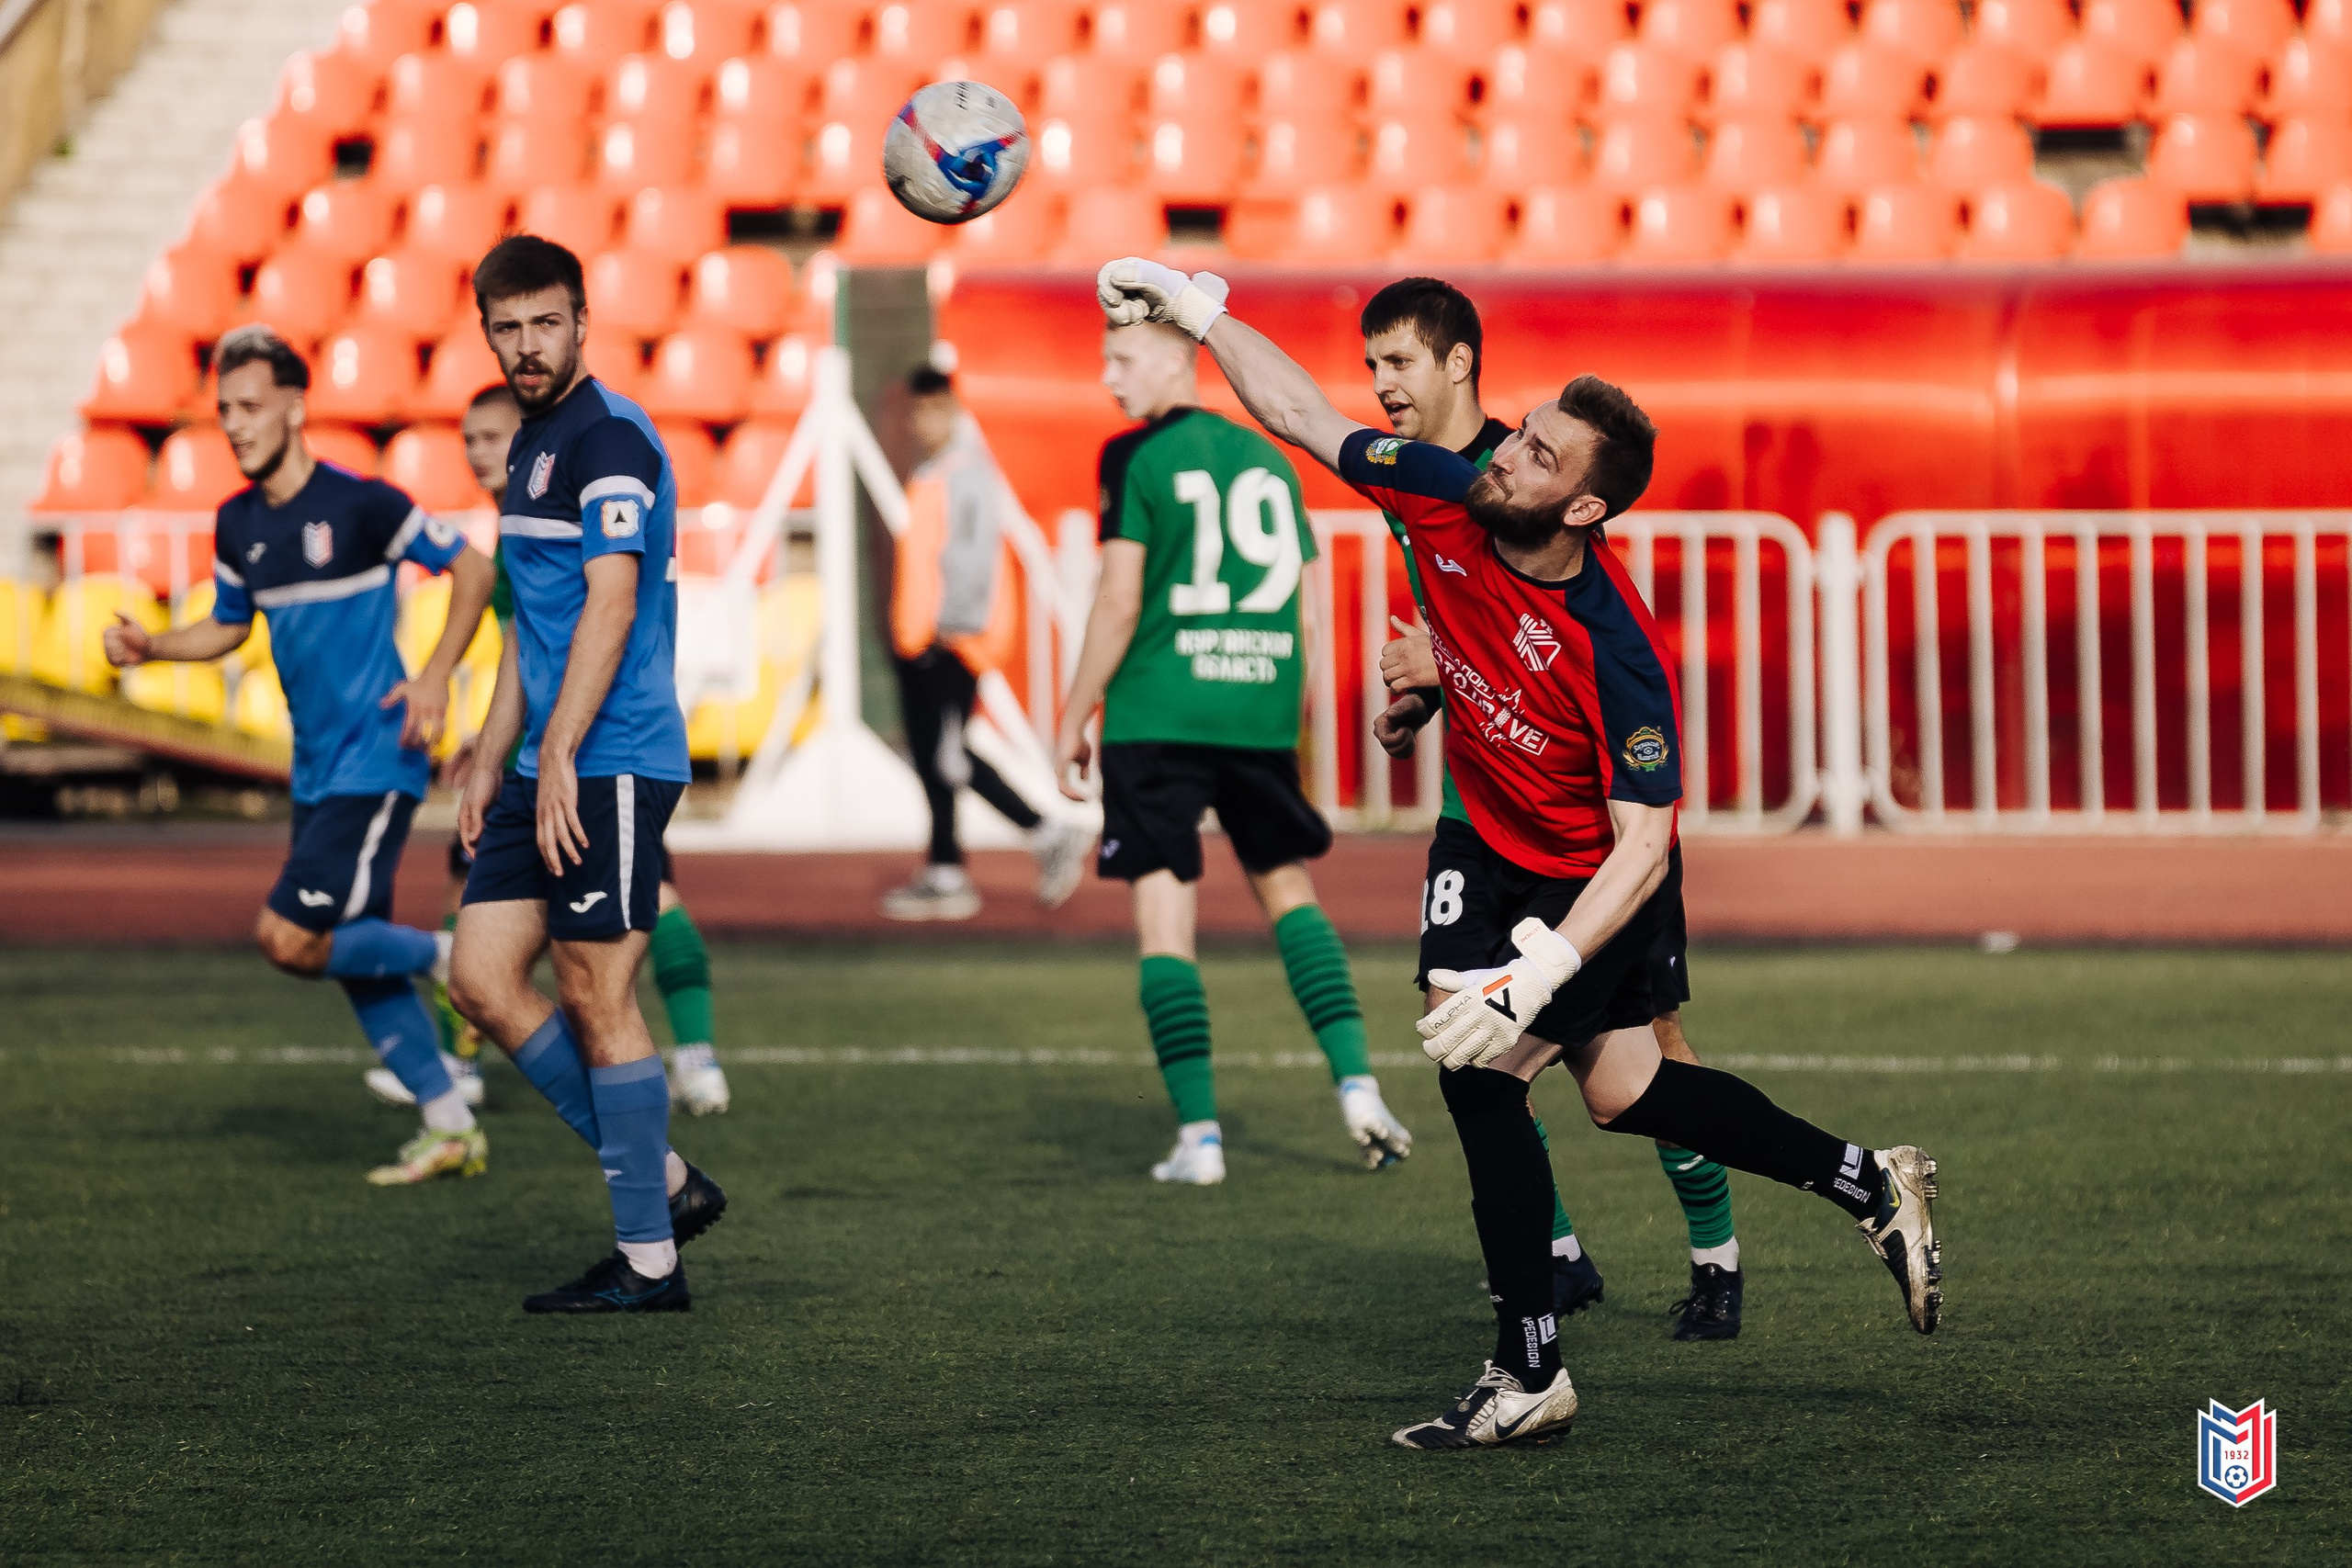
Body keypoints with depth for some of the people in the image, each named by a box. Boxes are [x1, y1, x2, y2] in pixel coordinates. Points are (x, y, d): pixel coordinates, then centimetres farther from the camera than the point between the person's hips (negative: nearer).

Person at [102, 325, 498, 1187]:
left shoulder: (359, 504, -14)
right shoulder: (237, 524, 7)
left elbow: (472, 569, -7)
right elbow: (229, 626, 22)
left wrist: (434, 677, -17)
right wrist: (148, 646, 3)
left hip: (375, 758, -8)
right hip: (316, 767, 8)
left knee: (289, 938, -16)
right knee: (351, 953, 9)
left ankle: (450, 955, 5)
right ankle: (450, 1129, 19)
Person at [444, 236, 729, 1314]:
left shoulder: (609, 439, -11)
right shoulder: (530, 444, 18)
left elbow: (609, 602, -20)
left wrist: (559, 758, -24)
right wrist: (489, 765, 22)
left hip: (612, 766, -9)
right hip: (545, 773, 9)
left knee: (597, 1002, -5)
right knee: (482, 978, 6)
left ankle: (649, 1261, 3)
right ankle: (664, 1180, 15)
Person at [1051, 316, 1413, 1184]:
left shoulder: (1135, 458, -5)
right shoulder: (1267, 459, 13)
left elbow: (1119, 603, -10)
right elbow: (1295, 606, 14)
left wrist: (1073, 722, -3)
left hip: (1157, 714, -5)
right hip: (1261, 712, 5)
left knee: (1163, 917, -2)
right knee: (1287, 887, 19)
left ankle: (1199, 1131, -7)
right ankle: (1357, 1086, 7)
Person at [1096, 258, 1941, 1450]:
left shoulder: (1615, 652, -35)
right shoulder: (1446, 502, -19)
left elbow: (1644, 846, -36)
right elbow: (1300, 414, -5)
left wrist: (1542, 971, -46)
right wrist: (1197, 309, -6)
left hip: (1595, 883, -8)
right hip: (1512, 858, 8)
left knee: (1476, 1067, -15)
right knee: (1623, 1091, 19)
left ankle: (1529, 1376, -3)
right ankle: (1869, 1184, 37)